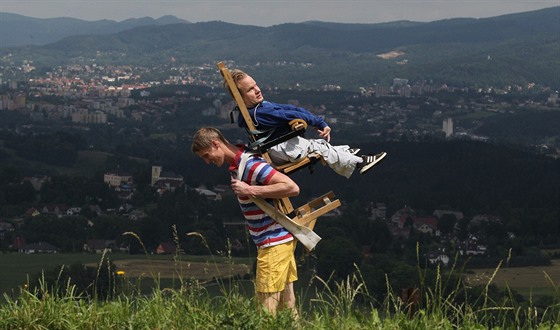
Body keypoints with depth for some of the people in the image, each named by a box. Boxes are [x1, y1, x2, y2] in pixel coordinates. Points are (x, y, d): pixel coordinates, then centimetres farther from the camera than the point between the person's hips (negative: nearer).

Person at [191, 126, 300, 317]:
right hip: (279, 240, 10)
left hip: (274, 243, -10)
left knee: (267, 309, -9)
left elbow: (292, 188, -27)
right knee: (286, 309, 11)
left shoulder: (251, 165, -21)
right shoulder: (237, 165, 10)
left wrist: (250, 191, -27)